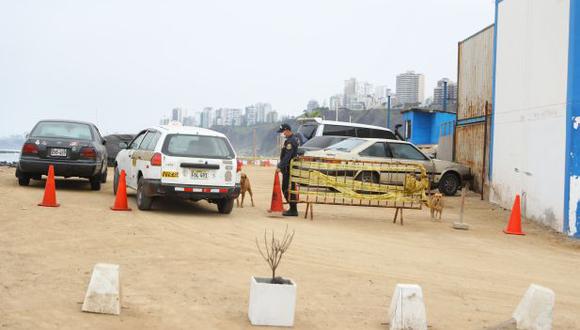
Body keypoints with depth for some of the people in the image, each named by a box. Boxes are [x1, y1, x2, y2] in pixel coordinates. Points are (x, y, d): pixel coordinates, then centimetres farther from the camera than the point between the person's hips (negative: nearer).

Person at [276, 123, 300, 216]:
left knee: (287, 189, -8)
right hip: (292, 167, 10)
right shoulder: (295, 138, 15)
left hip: (288, 168, -10)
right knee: (289, 188, 15)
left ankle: (293, 210, -6)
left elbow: (287, 156, -23)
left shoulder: (290, 141, -18)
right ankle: (293, 209, 22)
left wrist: (280, 166, -20)